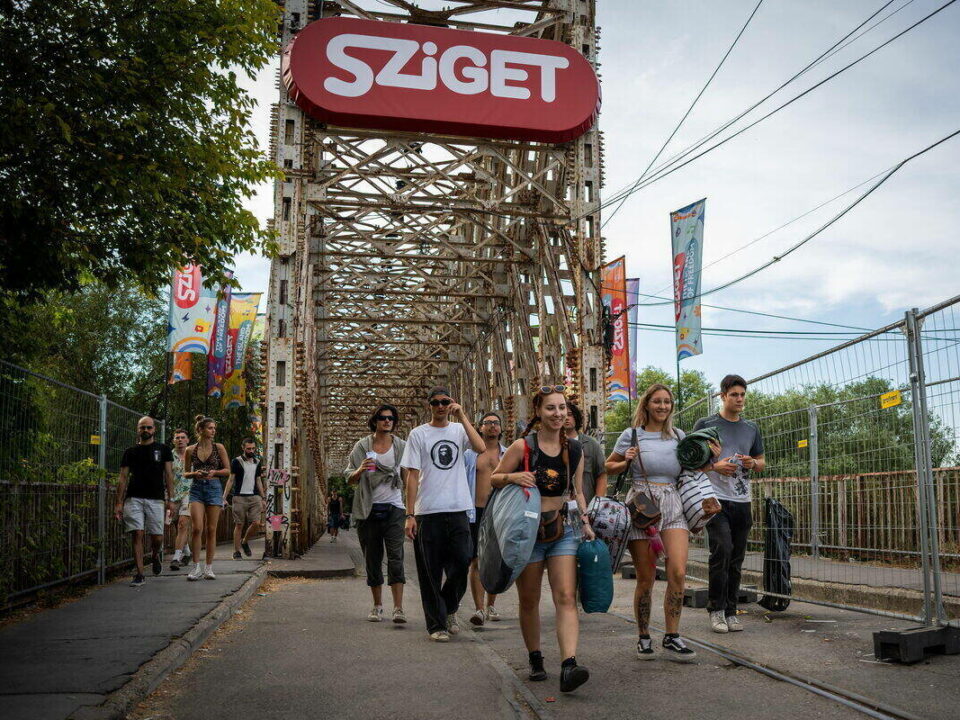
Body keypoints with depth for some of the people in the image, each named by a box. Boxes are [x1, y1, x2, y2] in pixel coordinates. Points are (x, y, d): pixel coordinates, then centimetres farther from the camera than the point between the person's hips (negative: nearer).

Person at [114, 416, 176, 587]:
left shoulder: (163, 449, 9)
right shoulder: (130, 452, 11)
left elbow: (168, 475, 6)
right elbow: (123, 478, 10)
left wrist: (170, 499, -2)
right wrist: (119, 503, 3)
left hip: (155, 499, 0)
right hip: (134, 498, 1)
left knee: (157, 537, -2)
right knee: (137, 534, -7)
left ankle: (155, 556, 32)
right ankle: (139, 574, 0)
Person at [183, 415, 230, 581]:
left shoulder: (219, 448, 3)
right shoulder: (191, 450, 4)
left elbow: (228, 470, 6)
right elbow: (186, 473, 11)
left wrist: (214, 472, -11)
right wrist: (194, 474, -10)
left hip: (214, 488, 0)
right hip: (196, 488, 0)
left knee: (211, 530, 2)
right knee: (197, 528, -12)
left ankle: (209, 567, 9)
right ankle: (197, 566, -1)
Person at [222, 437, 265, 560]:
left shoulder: (257, 462, 14)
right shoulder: (236, 461, -1)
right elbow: (231, 480, -2)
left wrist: (263, 498, 17)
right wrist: (224, 497, -9)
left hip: (254, 497, 4)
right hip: (239, 498, -4)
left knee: (256, 523, -8)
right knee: (239, 524, -1)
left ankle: (245, 542, 18)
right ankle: (236, 552, 9)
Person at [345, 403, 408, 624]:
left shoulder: (401, 446, 5)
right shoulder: (362, 446, 4)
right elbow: (349, 477, 3)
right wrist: (360, 471, -19)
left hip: (393, 508, -1)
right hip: (368, 509, 1)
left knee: (395, 556, -11)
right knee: (372, 558, 7)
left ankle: (398, 608, -14)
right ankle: (377, 606, 19)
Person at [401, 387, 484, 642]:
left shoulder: (459, 430, 9)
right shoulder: (418, 434, 4)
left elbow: (481, 447, -12)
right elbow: (412, 475, 1)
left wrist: (462, 416, -12)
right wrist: (410, 515, -5)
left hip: (458, 509, 2)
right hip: (428, 512, -2)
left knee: (462, 564, 0)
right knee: (431, 572, 3)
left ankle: (449, 609, 26)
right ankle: (437, 624, 15)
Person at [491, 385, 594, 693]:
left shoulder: (575, 450, 6)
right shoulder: (522, 447, -6)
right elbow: (494, 479, 2)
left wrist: (586, 522, 6)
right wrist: (513, 476, -18)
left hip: (564, 531, 2)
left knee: (566, 597, -12)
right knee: (529, 601, 9)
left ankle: (569, 666, -19)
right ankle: (535, 659, 27)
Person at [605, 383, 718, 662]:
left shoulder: (678, 436, 15)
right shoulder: (631, 435, 6)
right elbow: (609, 466, 14)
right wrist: (626, 462, -6)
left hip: (673, 505, 2)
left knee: (678, 571, -13)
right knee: (645, 578, 0)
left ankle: (672, 638, 0)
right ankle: (643, 637, 17)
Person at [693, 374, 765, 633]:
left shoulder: (751, 429, 16)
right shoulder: (705, 425, 2)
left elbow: (762, 463, 22)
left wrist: (753, 463, -1)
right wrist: (714, 466, -15)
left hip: (742, 501, 5)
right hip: (716, 499, -4)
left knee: (736, 559, 6)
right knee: (722, 551, -15)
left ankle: (730, 612, 14)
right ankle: (716, 609, -3)